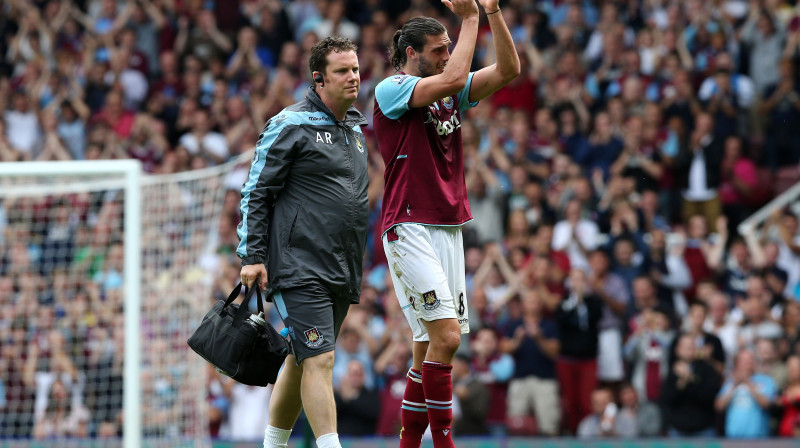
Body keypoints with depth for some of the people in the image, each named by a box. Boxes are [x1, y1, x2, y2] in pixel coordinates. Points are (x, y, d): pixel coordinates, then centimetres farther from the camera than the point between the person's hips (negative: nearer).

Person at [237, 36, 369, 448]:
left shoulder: (355, 128, 18)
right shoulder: (290, 125, -6)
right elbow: (256, 192, -5)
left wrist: (355, 267, 25)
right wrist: (251, 256, -11)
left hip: (341, 274, 7)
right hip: (300, 270, -7)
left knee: (301, 362, 12)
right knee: (319, 359, -15)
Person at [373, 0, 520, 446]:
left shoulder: (451, 93, 16)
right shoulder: (392, 90, -6)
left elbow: (509, 70, 8)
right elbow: (453, 77, -21)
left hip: (448, 227, 7)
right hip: (410, 229, -7)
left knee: (431, 345, 6)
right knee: (446, 335, -17)